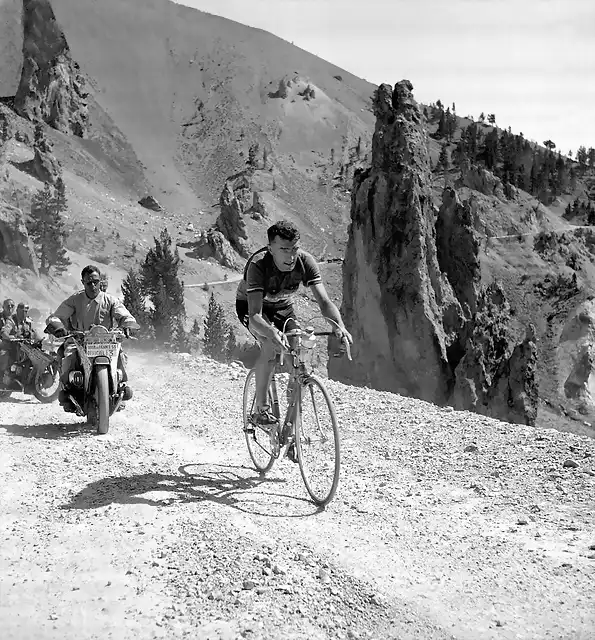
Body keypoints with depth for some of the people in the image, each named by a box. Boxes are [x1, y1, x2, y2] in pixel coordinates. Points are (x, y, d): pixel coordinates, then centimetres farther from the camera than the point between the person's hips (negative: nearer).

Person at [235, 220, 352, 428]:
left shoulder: (305, 261, -28)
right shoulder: (258, 265, -38)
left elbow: (324, 301, -33)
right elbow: (255, 316, -46)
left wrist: (339, 326, -53)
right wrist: (272, 332, -67)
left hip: (282, 307, 4)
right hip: (250, 305, -4)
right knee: (270, 345, -32)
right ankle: (260, 409, -19)